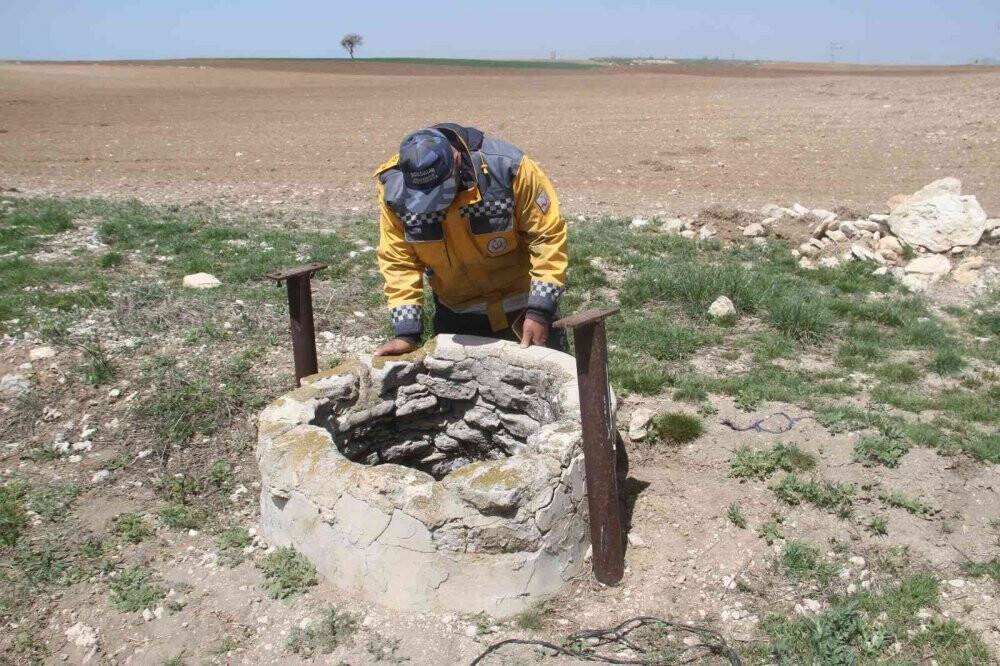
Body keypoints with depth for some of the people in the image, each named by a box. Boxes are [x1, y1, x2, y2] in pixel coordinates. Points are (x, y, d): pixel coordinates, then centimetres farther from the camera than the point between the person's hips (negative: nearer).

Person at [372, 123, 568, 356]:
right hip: (454, 313, 2)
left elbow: (548, 236, -19)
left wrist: (539, 311, -22)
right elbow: (398, 261, -12)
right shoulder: (393, 188, -18)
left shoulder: (506, 166, -26)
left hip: (521, 306, -2)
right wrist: (406, 333, -16)